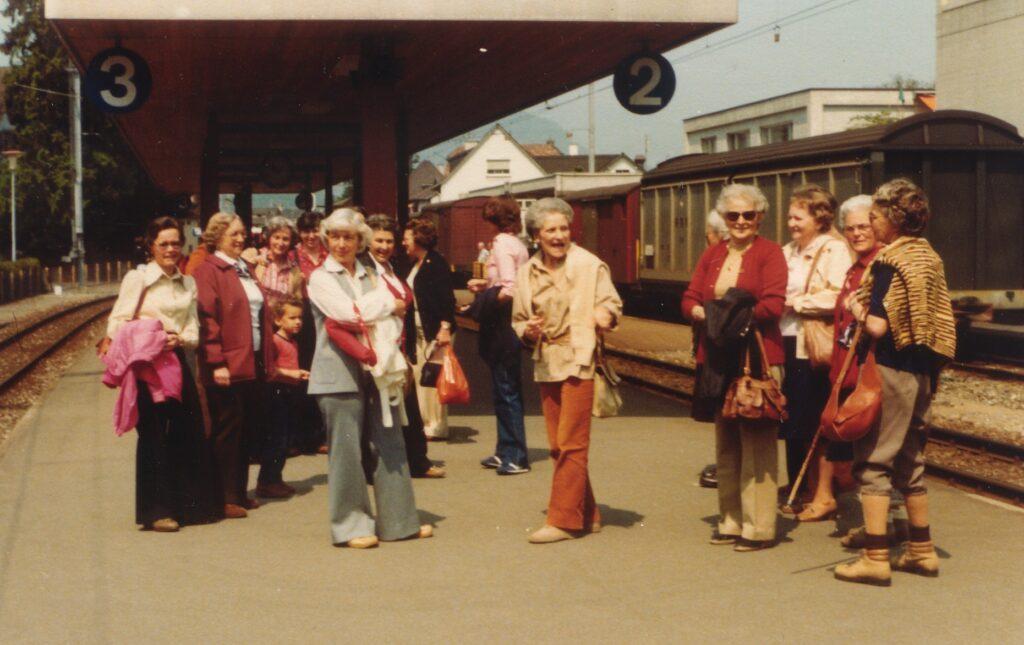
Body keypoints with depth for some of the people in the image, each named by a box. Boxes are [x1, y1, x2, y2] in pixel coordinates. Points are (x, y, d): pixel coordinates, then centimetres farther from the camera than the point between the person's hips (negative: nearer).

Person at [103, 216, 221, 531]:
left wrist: (179, 339, -14)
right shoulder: (137, 278, -2)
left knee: (189, 433, 4)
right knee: (153, 435, -4)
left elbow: (194, 330, 8)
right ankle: (156, 511, 4)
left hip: (177, 360, 5)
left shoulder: (188, 283, 13)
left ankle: (190, 504, 16)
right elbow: (117, 325, -6)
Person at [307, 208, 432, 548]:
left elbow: (396, 316, 7)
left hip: (377, 370, 5)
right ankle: (351, 525, 8)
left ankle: (397, 520, 15)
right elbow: (348, 312, -15)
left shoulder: (371, 276, 16)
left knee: (391, 445, 7)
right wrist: (387, 302, -3)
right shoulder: (320, 278, 1)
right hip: (340, 373, -5)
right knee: (346, 450, -1)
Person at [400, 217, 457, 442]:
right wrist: (405, 330, 16)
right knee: (420, 376, 9)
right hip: (417, 331, 9)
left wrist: (445, 326, -23)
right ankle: (425, 423, 15)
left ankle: (437, 426, 2)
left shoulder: (436, 262, -10)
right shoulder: (414, 265, 16)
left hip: (434, 330, -9)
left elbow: (447, 297, -16)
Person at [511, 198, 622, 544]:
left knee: (571, 444, -8)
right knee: (558, 446, 9)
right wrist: (527, 330, -7)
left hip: (579, 362, -6)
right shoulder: (527, 273, 9)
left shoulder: (589, 265, -5)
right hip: (547, 365, 6)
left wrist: (605, 314, -25)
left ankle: (564, 519, -2)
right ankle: (587, 515, 21)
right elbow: (518, 319, 15)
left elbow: (612, 302, -3)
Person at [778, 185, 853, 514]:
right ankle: (797, 489, 22)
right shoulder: (789, 252, 17)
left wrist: (795, 302, -13)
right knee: (790, 421, 12)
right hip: (787, 344, 8)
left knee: (813, 424, -3)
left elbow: (837, 298, -21)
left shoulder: (834, 250, -8)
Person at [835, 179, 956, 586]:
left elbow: (879, 326, -20)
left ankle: (876, 558, -3)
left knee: (873, 460, -3)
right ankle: (921, 551, 24)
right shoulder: (930, 257, 11)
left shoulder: (888, 262, -15)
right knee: (909, 459, 17)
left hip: (890, 368, -8)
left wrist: (857, 310, -4)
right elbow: (932, 318, 15)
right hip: (922, 369, 8)